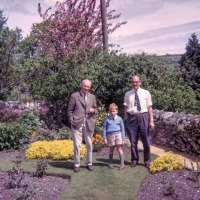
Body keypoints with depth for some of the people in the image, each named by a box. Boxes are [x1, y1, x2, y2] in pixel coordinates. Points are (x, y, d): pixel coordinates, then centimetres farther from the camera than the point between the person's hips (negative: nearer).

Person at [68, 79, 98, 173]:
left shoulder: (92, 97, 13)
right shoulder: (74, 96, 2)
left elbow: (95, 109, 19)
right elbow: (70, 110, 4)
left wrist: (93, 111, -5)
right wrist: (72, 121, -7)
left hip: (89, 124, 3)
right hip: (77, 124, -3)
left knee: (89, 145, 9)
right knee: (77, 145, -3)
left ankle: (89, 163, 23)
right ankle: (77, 164, 11)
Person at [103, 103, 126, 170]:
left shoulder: (119, 119, 1)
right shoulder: (107, 119, 1)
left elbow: (122, 129, 6)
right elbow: (104, 129, 4)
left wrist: (123, 139, 4)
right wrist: (104, 138, 0)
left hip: (118, 135, -1)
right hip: (110, 135, 1)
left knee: (119, 149, -2)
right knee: (111, 150, 13)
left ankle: (122, 164, 2)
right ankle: (110, 163, 26)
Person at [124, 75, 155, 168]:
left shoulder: (146, 93, 2)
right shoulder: (128, 94, 5)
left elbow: (149, 107, 0)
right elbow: (126, 108, 5)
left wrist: (151, 121, -4)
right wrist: (126, 119, -2)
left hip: (143, 117, -1)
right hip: (132, 117, 1)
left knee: (146, 141, 7)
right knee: (133, 141, 11)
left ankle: (147, 161, 25)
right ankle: (134, 160, 27)